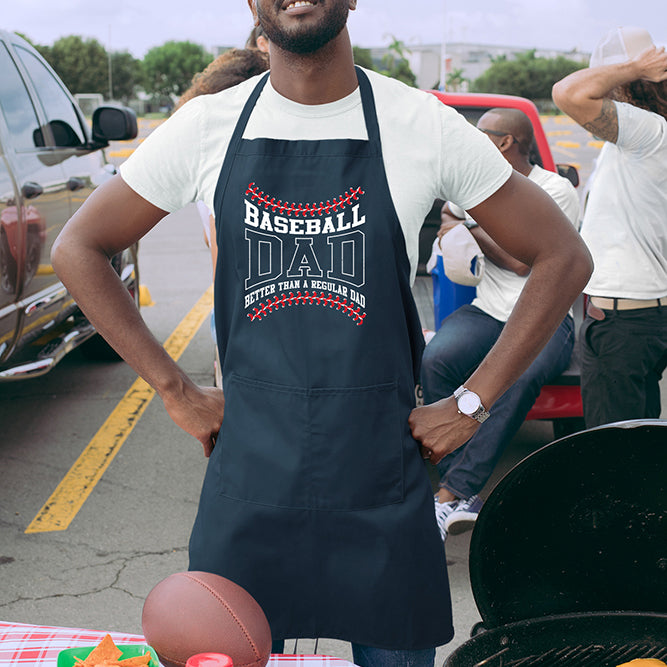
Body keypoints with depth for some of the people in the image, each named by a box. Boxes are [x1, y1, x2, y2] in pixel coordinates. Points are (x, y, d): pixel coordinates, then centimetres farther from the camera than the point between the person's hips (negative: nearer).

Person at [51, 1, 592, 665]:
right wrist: (177, 393, 1)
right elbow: (77, 249, 8)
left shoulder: (425, 125, -4)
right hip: (247, 480, 1)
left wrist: (471, 405, -2)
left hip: (384, 490, 0)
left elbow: (563, 256, 2)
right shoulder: (207, 126, 0)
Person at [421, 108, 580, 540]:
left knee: (519, 376, -38)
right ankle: (466, 498, -29)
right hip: (486, 312, 5)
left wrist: (471, 230, 0)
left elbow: (523, 261, -11)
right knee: (436, 359, -29)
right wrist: (454, 229, 13)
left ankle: (451, 494, -34)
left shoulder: (556, 190, -3)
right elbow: (448, 213, 36)